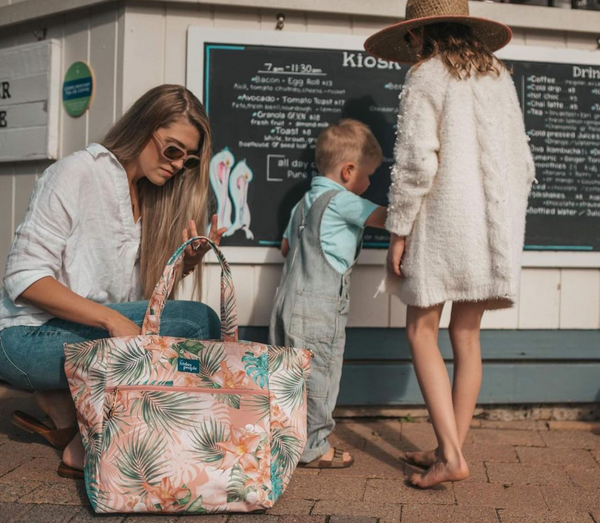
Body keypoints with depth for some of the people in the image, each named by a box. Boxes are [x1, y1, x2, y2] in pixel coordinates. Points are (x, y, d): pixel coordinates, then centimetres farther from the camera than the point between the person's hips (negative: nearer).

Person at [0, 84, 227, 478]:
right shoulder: (78, 173, -9)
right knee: (198, 323, -23)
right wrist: (111, 319, -28)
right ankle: (82, 449, -14)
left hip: (94, 332, 7)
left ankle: (65, 407, -6)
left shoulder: (154, 198, 12)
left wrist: (184, 266, -12)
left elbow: (145, 295, 8)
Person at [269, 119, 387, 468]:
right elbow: (386, 218, -12)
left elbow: (286, 246, 25)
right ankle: (314, 448, 9)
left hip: (291, 297, 9)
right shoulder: (342, 201, -10)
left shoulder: (305, 202, 17)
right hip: (320, 305, -9)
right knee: (319, 375, 0)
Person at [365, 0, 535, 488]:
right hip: (495, 222, 6)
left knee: (422, 332, 2)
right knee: (467, 336, 11)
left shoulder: (426, 77, -4)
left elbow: (416, 162, -14)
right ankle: (452, 448, 19)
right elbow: (524, 164, 14)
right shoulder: (499, 77, 14)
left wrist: (398, 231, -8)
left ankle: (452, 455, -5)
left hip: (445, 219, -6)